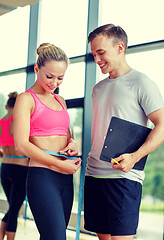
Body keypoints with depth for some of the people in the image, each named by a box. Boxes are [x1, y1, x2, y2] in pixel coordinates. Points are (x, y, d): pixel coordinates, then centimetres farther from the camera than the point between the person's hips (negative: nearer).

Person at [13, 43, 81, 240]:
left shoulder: (60, 101, 19)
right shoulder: (26, 99, -3)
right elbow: (21, 144, -12)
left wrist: (72, 143, 4)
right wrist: (60, 164, -14)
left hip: (65, 178, 7)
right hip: (42, 177, -7)